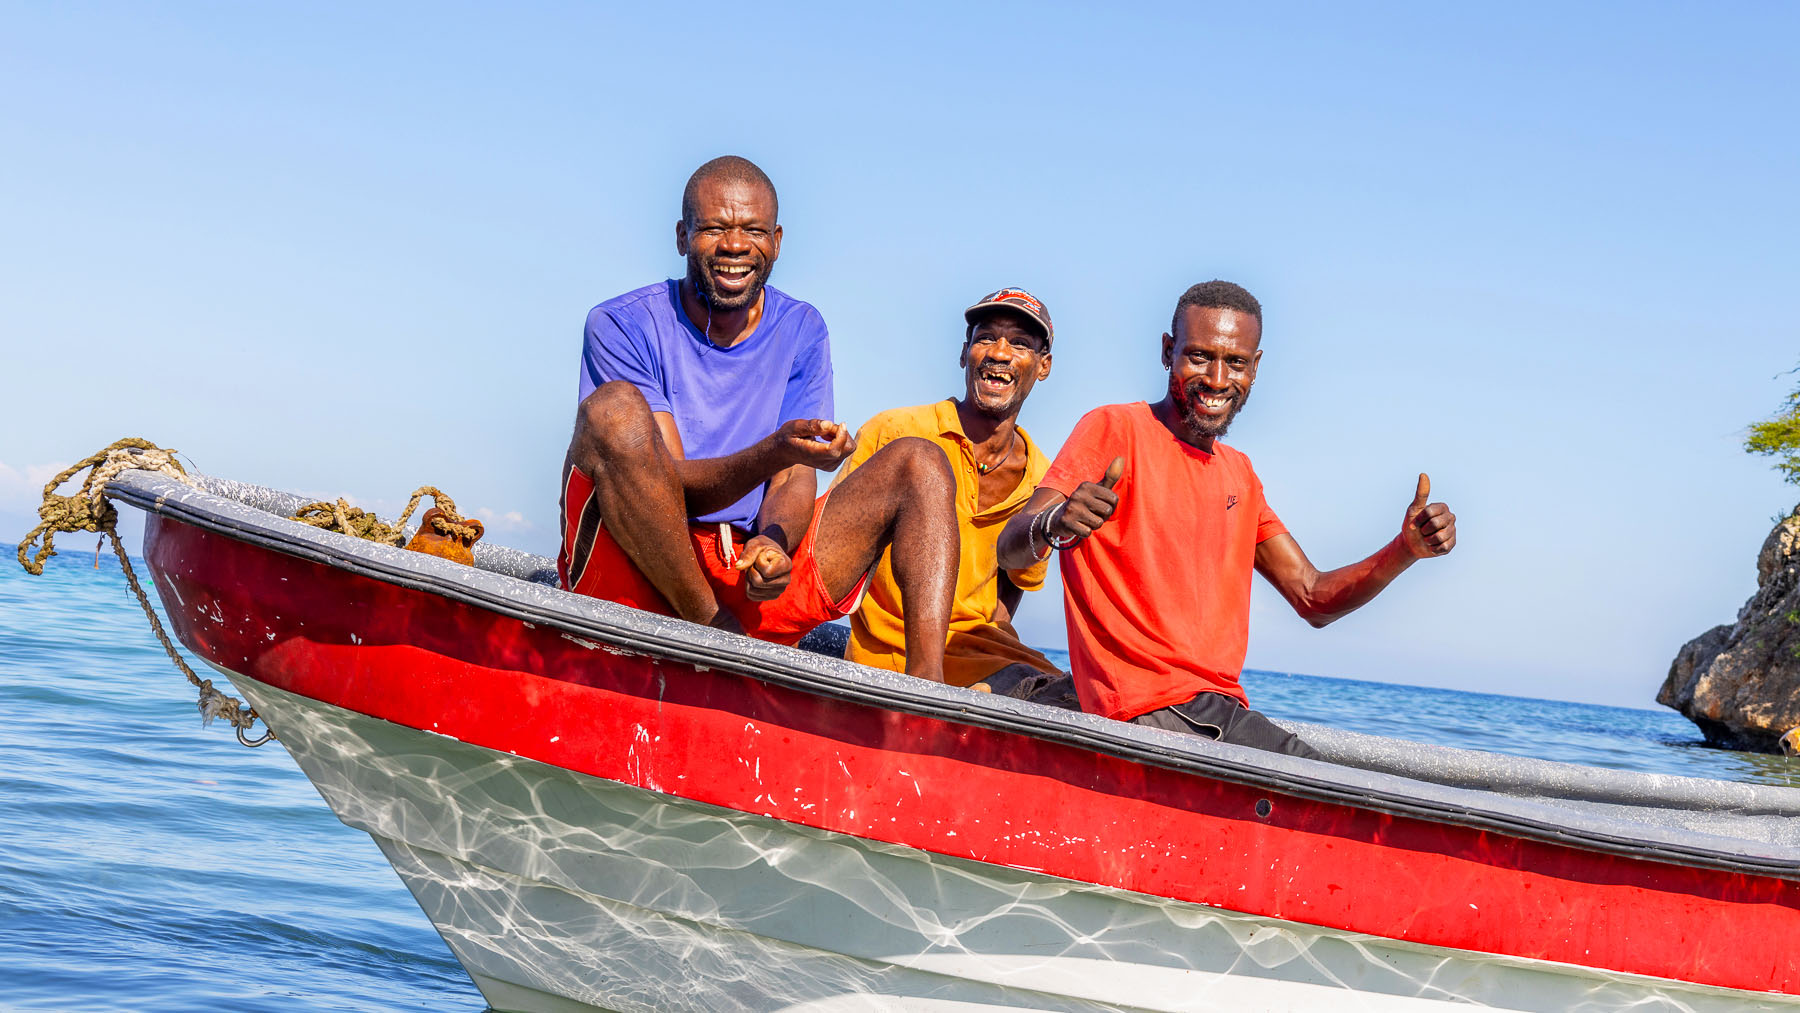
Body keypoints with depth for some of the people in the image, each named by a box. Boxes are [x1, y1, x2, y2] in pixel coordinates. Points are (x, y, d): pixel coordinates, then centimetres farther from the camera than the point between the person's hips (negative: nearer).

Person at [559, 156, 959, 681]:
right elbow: (671, 487, -13)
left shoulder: (800, 331, 10)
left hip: (751, 581, 5)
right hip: (637, 577, -4)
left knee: (919, 463, -4)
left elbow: (796, 480, 2)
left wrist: (772, 543, -22)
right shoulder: (623, 326, -4)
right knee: (615, 408, -29)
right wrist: (774, 452, -32)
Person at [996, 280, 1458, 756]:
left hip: (1224, 707, 8)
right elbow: (1010, 549, -14)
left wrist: (1404, 550, 3)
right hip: (1151, 712, -8)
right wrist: (1054, 524, -39)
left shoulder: (1238, 472, 23)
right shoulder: (1114, 428, -2)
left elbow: (1312, 598, 21)